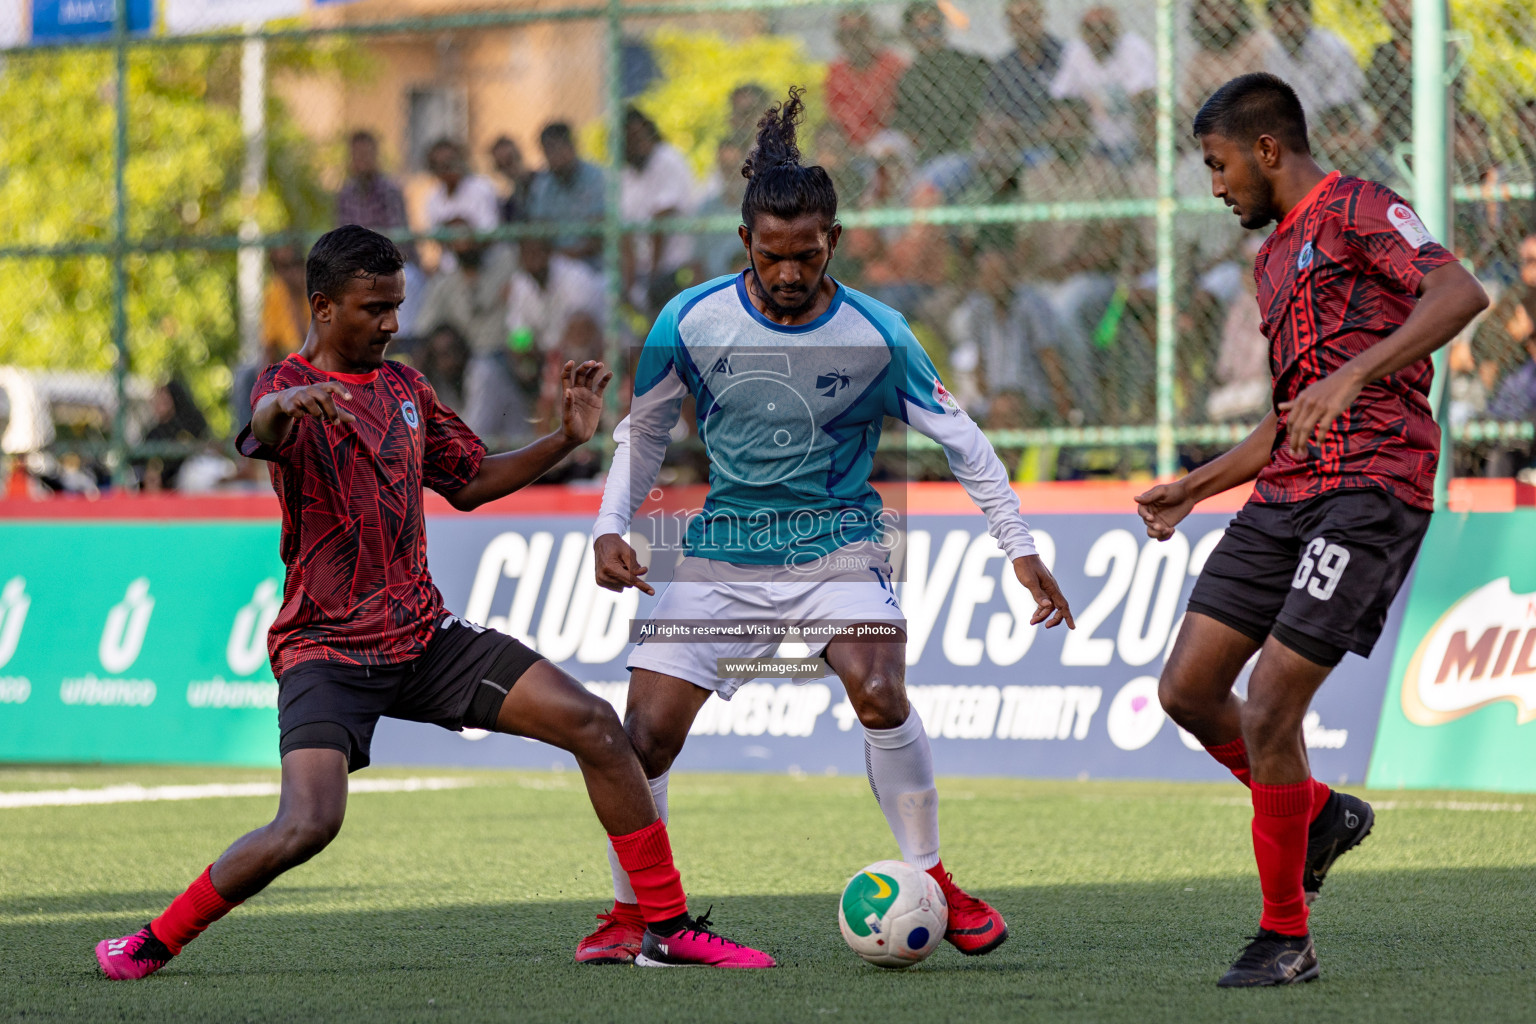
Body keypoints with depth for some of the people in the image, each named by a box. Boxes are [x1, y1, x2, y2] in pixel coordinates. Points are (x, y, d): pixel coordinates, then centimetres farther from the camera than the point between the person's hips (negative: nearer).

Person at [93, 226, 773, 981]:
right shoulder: (292, 386, -9)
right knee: (309, 824, -27)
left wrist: (566, 440, 7)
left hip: (423, 636, 6)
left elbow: (470, 482, 22)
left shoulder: (404, 387, 13)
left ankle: (669, 926, 5)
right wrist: (283, 408, -60)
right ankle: (153, 943, -6)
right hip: (326, 649, -6)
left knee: (595, 726, -5)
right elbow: (259, 434, -34)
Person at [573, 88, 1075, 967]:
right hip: (723, 552, 2)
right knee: (645, 731, -9)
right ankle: (631, 911, 12)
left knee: (879, 694, -28)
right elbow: (645, 431, 9)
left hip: (836, 541, -2)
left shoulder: (877, 335, -10)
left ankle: (934, 885, -10)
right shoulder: (692, 322, -7)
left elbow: (961, 439, -1)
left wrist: (1021, 547, -2)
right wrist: (613, 527, -3)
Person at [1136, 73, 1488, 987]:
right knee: (1188, 688, 2)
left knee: (1267, 711, -13)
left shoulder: (1355, 209, -3)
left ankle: (1286, 938, -1)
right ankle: (1321, 815, 24)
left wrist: (1351, 374, -31)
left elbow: (1460, 294, -21)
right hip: (1287, 497, 9)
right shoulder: (1275, 257, 25)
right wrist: (1195, 489, 26)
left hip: (1371, 490, -9)